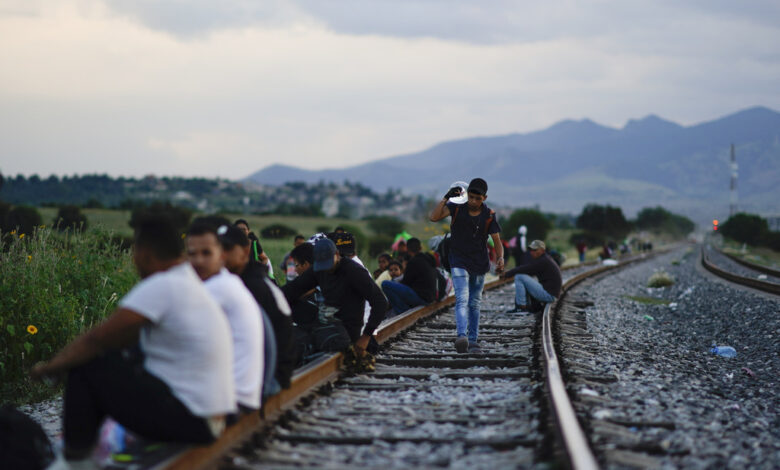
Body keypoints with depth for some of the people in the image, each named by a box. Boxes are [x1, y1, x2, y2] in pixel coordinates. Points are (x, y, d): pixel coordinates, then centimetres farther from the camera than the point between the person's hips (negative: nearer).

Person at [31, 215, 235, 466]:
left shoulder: (161, 287, -17)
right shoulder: (190, 282, 12)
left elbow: (97, 340, -15)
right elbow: (128, 338, 17)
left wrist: (49, 368, -1)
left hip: (188, 421, -9)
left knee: (85, 367, -6)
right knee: (110, 358, 17)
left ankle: (75, 457, 4)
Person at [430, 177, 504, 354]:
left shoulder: (489, 216, -4)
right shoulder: (456, 208, -8)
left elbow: (497, 241, -5)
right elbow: (434, 217, -21)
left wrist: (500, 258, -23)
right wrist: (446, 197, -27)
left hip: (479, 265, 3)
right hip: (459, 263, -3)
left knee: (474, 303, 12)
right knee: (462, 299, -19)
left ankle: (473, 339, 21)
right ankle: (461, 336, -35)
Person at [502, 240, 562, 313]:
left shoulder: (543, 261, -15)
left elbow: (525, 269, -17)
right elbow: (525, 268, 16)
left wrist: (506, 274, -8)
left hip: (549, 295, -11)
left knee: (519, 277, -14)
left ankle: (521, 307, -11)